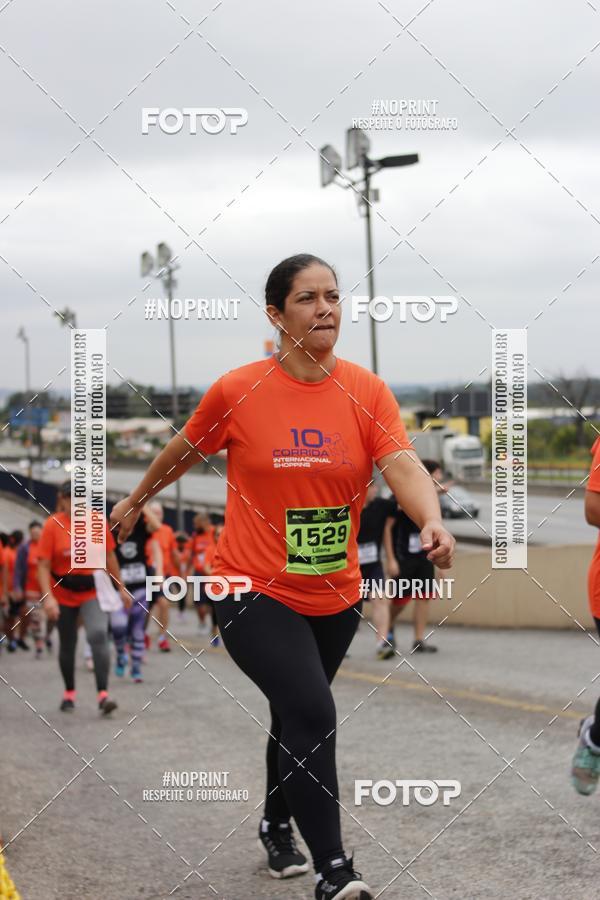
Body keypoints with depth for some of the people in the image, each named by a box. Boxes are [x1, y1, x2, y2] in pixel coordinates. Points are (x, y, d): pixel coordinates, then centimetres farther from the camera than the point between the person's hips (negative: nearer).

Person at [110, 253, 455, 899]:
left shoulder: (367, 392, -6)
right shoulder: (237, 392, -11)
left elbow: (402, 466, -20)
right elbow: (183, 452, 7)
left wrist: (432, 522, -39)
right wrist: (136, 500, 21)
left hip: (334, 597, 4)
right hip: (254, 591, -4)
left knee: (294, 716, 22)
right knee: (311, 712, -21)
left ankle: (277, 826, 47)